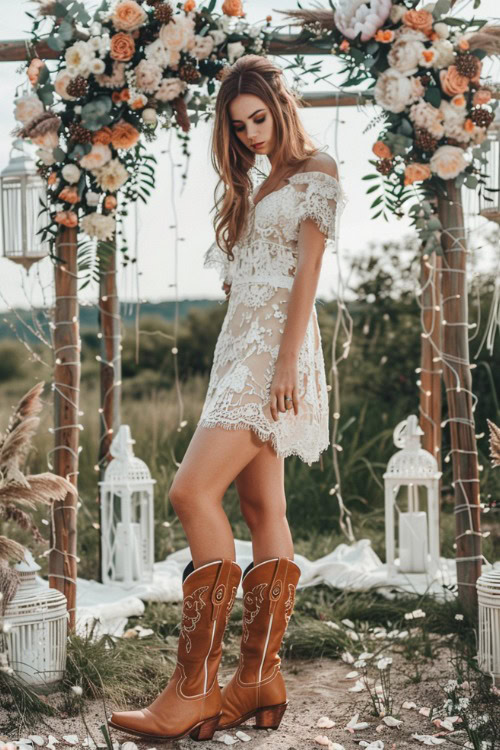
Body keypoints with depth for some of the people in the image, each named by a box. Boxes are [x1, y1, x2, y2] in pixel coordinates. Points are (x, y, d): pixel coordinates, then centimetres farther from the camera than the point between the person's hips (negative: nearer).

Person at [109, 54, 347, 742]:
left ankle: (194, 688, -16)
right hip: (241, 347, 9)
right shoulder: (257, 188, 25)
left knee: (194, 491, -18)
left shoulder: (317, 172, 0)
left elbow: (307, 271, -11)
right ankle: (260, 677, 5)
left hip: (275, 346, -9)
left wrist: (287, 361, -18)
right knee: (262, 506, 3)